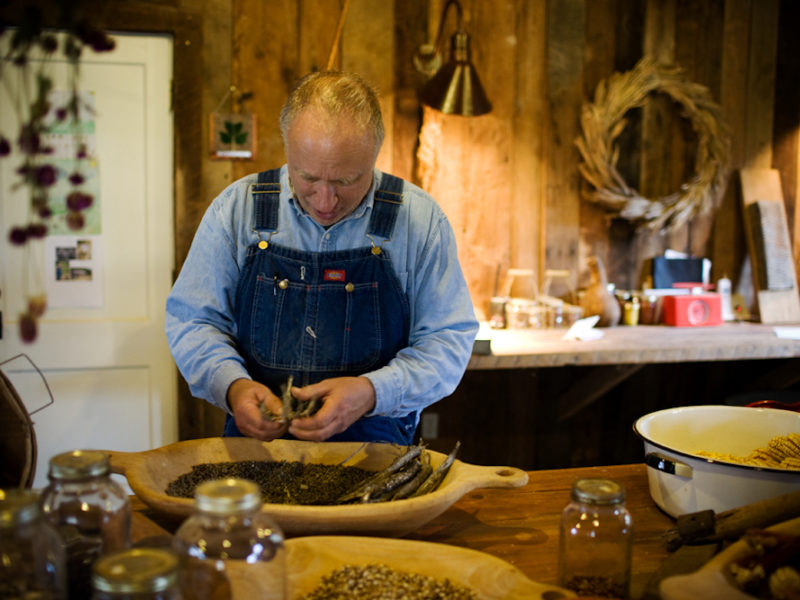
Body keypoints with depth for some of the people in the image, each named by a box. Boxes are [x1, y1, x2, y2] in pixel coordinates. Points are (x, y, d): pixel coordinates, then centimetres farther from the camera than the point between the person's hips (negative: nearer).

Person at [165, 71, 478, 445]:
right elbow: (192, 321, 7)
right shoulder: (236, 208, 0)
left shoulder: (420, 219, -4)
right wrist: (233, 386, -14)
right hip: (254, 443, 1)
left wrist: (372, 392, -19)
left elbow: (449, 343, -1)